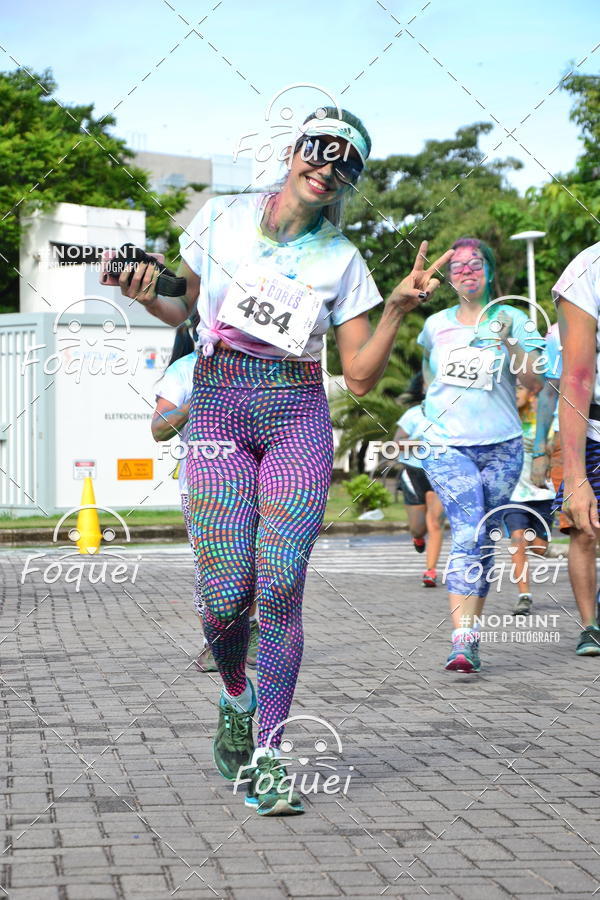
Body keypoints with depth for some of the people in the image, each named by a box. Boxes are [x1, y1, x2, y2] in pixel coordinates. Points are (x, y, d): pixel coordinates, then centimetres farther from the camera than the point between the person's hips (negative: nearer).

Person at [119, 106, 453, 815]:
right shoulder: (222, 217, 6)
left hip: (296, 416, 0)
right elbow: (185, 309, 17)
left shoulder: (343, 261, 6)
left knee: (280, 587, -12)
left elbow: (360, 376, 4)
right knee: (225, 591, -9)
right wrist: (149, 298, -3)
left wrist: (399, 308, -8)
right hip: (218, 406, 0)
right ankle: (236, 701, 23)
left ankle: (266, 758, -3)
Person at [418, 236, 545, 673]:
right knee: (468, 532, -19)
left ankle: (471, 629, 20)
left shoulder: (511, 319, 3)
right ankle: (463, 640, -27)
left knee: (485, 540, 5)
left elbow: (536, 383, -6)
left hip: (501, 447, 1)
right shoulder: (436, 325, 9)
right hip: (446, 445, -1)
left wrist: (510, 343, -18)